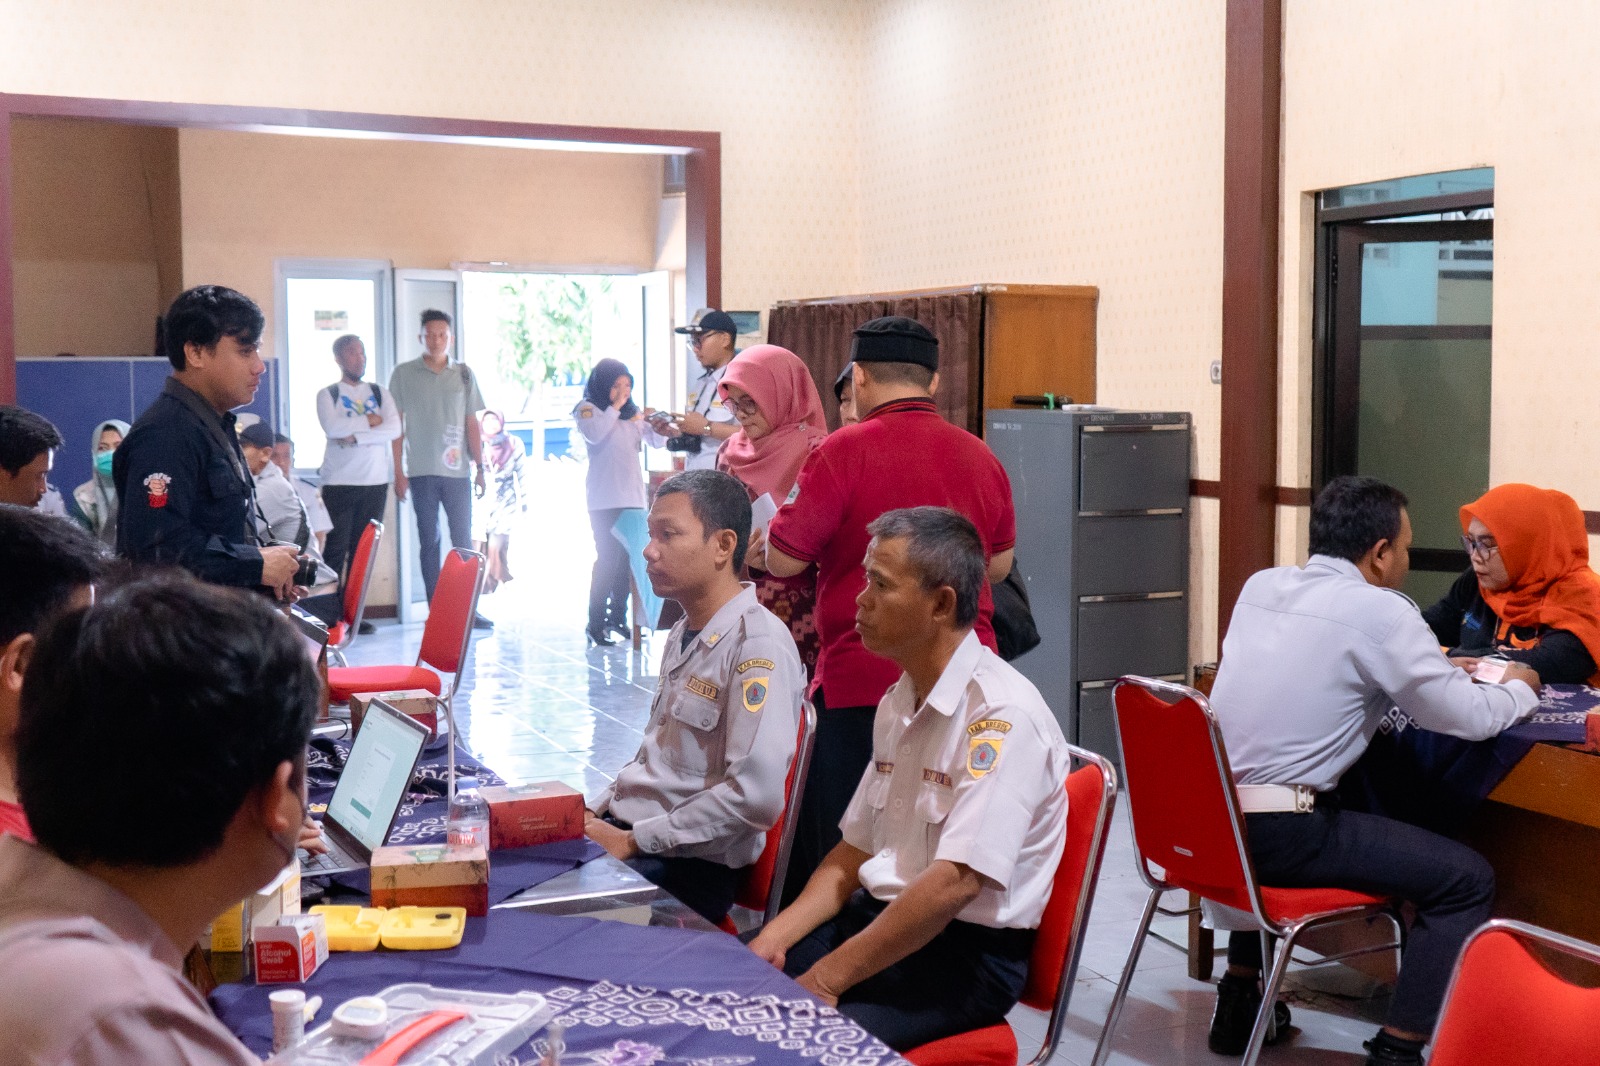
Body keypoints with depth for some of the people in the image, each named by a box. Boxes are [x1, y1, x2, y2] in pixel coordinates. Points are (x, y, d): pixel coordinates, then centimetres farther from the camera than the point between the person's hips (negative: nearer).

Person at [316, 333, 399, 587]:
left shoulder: (380, 393, 13)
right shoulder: (328, 395, 4)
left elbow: (394, 429, -3)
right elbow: (332, 427, -15)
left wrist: (355, 436, -12)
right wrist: (369, 421, -7)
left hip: (375, 481, 3)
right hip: (339, 482, -3)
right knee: (336, 549, -6)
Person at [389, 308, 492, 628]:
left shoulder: (463, 374, 9)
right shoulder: (403, 374, 4)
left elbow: (472, 424, 11)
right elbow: (395, 426, 4)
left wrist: (480, 466, 4)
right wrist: (398, 472, -2)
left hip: (457, 471, 1)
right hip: (421, 471, -1)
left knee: (463, 540, 2)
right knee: (429, 542, 4)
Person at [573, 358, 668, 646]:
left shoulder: (632, 412, 14)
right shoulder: (587, 409, 0)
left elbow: (658, 441, 12)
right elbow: (594, 434, -20)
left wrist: (656, 423, -8)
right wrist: (615, 407, -14)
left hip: (633, 497, 6)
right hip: (604, 500, -5)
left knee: (626, 559, 6)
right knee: (607, 558, -11)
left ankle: (618, 617, 16)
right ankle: (596, 624, -8)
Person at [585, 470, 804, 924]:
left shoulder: (757, 645, -17)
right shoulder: (683, 633, 15)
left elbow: (756, 794, -25)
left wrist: (632, 841, -18)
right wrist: (596, 812, 7)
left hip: (689, 867, -8)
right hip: (623, 830, 9)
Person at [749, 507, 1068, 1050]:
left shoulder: (1002, 715, -19)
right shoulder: (898, 702, 10)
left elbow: (955, 882, -26)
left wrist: (826, 979, -21)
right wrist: (774, 939, 1)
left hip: (967, 950, -8)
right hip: (879, 918, 8)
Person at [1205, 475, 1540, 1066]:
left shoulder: (1261, 585, 10)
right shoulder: (1379, 611, -9)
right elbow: (1470, 718, -3)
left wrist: (1429, 667, 29)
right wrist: (1519, 689, 18)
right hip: (1279, 833, -8)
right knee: (1467, 880, 2)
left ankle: (1238, 1001, 41)